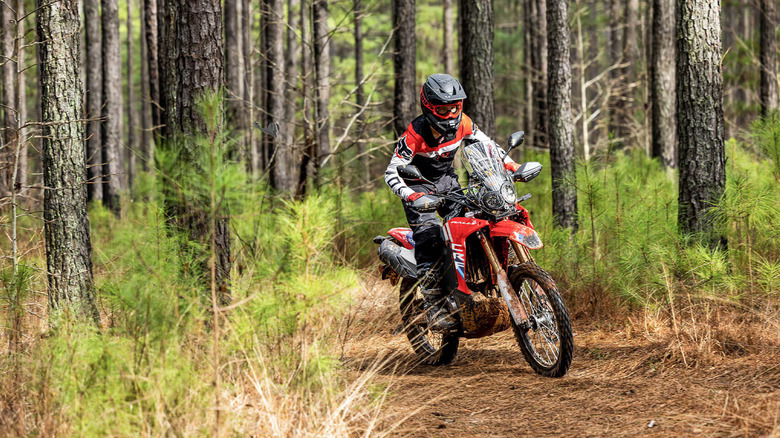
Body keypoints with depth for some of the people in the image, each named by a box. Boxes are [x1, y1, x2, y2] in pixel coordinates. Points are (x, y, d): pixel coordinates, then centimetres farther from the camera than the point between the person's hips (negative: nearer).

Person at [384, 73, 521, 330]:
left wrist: (508, 163, -5)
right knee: (429, 239, -22)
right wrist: (410, 195, -45)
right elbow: (392, 173, -27)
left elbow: (483, 142, 8)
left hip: (447, 180, 6)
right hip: (418, 186, -6)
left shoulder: (462, 123, -12)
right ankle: (435, 309, -27)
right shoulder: (415, 135, -27)